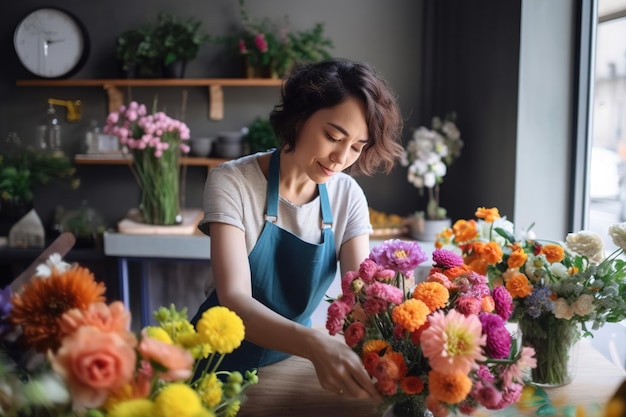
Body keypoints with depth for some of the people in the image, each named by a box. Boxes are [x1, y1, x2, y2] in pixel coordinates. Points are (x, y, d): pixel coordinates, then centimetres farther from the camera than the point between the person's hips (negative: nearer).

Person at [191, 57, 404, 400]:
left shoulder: (348, 197, -10)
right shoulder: (232, 182, -22)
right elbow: (234, 300, -32)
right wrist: (315, 344, -49)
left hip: (289, 359, 4)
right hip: (222, 361, -3)